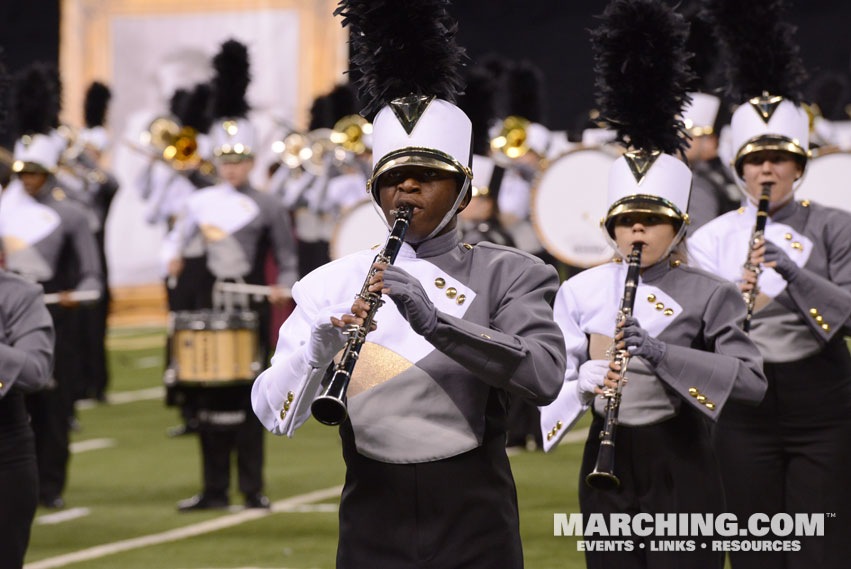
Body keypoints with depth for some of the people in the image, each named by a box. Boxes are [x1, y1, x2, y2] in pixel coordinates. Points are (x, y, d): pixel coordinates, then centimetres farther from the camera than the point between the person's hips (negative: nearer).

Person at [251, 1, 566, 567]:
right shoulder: (335, 284, 3)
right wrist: (322, 343, -22)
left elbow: (544, 377, -18)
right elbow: (274, 415, -2)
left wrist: (433, 320, -28)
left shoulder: (507, 275, -1)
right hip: (374, 520, 1)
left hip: (473, 520, -1)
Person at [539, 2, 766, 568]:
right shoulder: (581, 291, 4)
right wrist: (583, 384, -22)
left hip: (680, 463, -3)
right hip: (609, 458, 3)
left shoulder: (708, 295, -4)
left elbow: (751, 380, -14)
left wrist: (663, 353, -26)